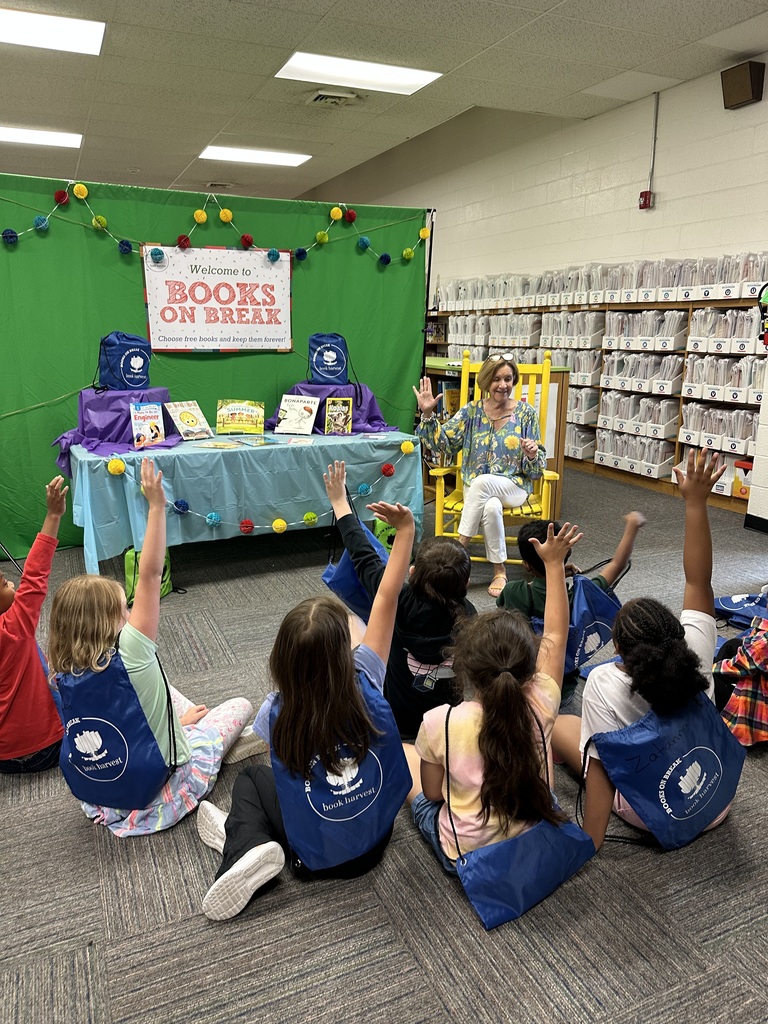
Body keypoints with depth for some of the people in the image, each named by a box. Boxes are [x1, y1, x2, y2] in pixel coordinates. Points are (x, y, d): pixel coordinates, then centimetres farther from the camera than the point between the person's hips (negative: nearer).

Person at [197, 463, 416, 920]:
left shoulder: (279, 712, -26)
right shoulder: (366, 686, -24)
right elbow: (386, 599, -19)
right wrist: (405, 530, -16)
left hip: (316, 857, -3)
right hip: (374, 843, 3)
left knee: (249, 779, 23)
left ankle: (246, 846, -1)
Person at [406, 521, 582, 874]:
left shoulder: (439, 722, -28)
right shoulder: (540, 708, -22)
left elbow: (432, 794, -10)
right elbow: (555, 633, -6)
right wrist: (554, 564, 1)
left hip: (464, 856, -2)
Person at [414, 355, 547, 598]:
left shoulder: (526, 413, 1)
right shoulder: (472, 411, 5)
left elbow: (538, 469, 2)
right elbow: (443, 442, -2)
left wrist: (533, 454, -21)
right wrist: (427, 414, -15)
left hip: (514, 487, -1)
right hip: (475, 487, 1)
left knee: (481, 481, -35)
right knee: (492, 507, -35)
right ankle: (499, 572, -21)